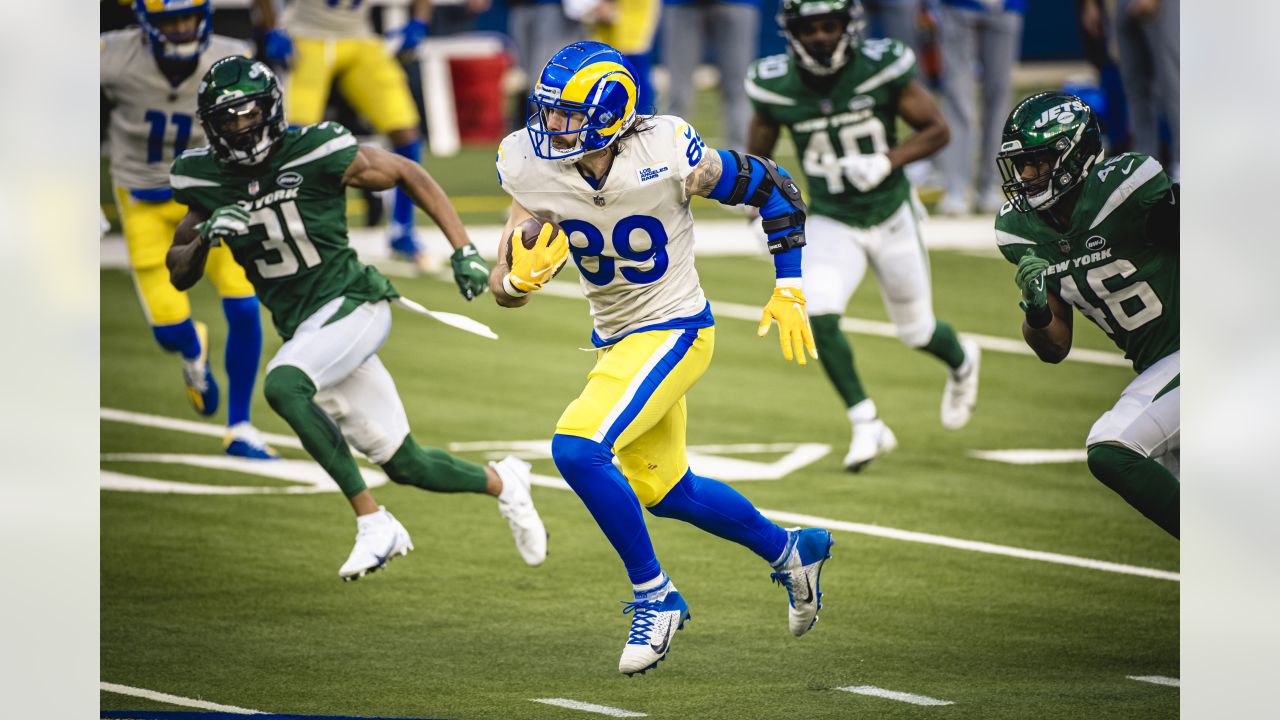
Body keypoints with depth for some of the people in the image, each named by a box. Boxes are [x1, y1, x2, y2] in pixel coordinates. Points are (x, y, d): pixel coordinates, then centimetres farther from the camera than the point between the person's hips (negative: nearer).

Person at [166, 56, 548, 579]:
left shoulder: (316, 154, -13)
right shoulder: (205, 179, 1)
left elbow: (408, 175, -1)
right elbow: (179, 276, 8)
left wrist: (464, 250, -6)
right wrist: (205, 237, -15)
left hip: (350, 305, -6)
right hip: (304, 330, 6)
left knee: (282, 385, -33)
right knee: (404, 465, 8)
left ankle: (374, 524, -25)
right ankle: (501, 482, 38)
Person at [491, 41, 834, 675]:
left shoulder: (667, 156, -24)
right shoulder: (534, 170, -13)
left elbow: (772, 188, -8)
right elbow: (505, 286, -9)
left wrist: (789, 290, -9)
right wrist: (519, 280, -34)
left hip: (674, 331, -7)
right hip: (616, 338, 7)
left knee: (577, 449, -25)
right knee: (664, 492, 20)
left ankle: (654, 595, -8)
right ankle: (789, 551, 45)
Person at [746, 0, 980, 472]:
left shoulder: (882, 69, -18)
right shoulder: (776, 87, -13)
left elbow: (937, 130, -9)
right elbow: (757, 158, 3)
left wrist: (887, 162, -25)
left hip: (892, 217, -1)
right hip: (833, 223, 1)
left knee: (917, 331, 13)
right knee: (819, 315, -23)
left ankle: (962, 362, 50)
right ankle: (867, 426, -10)